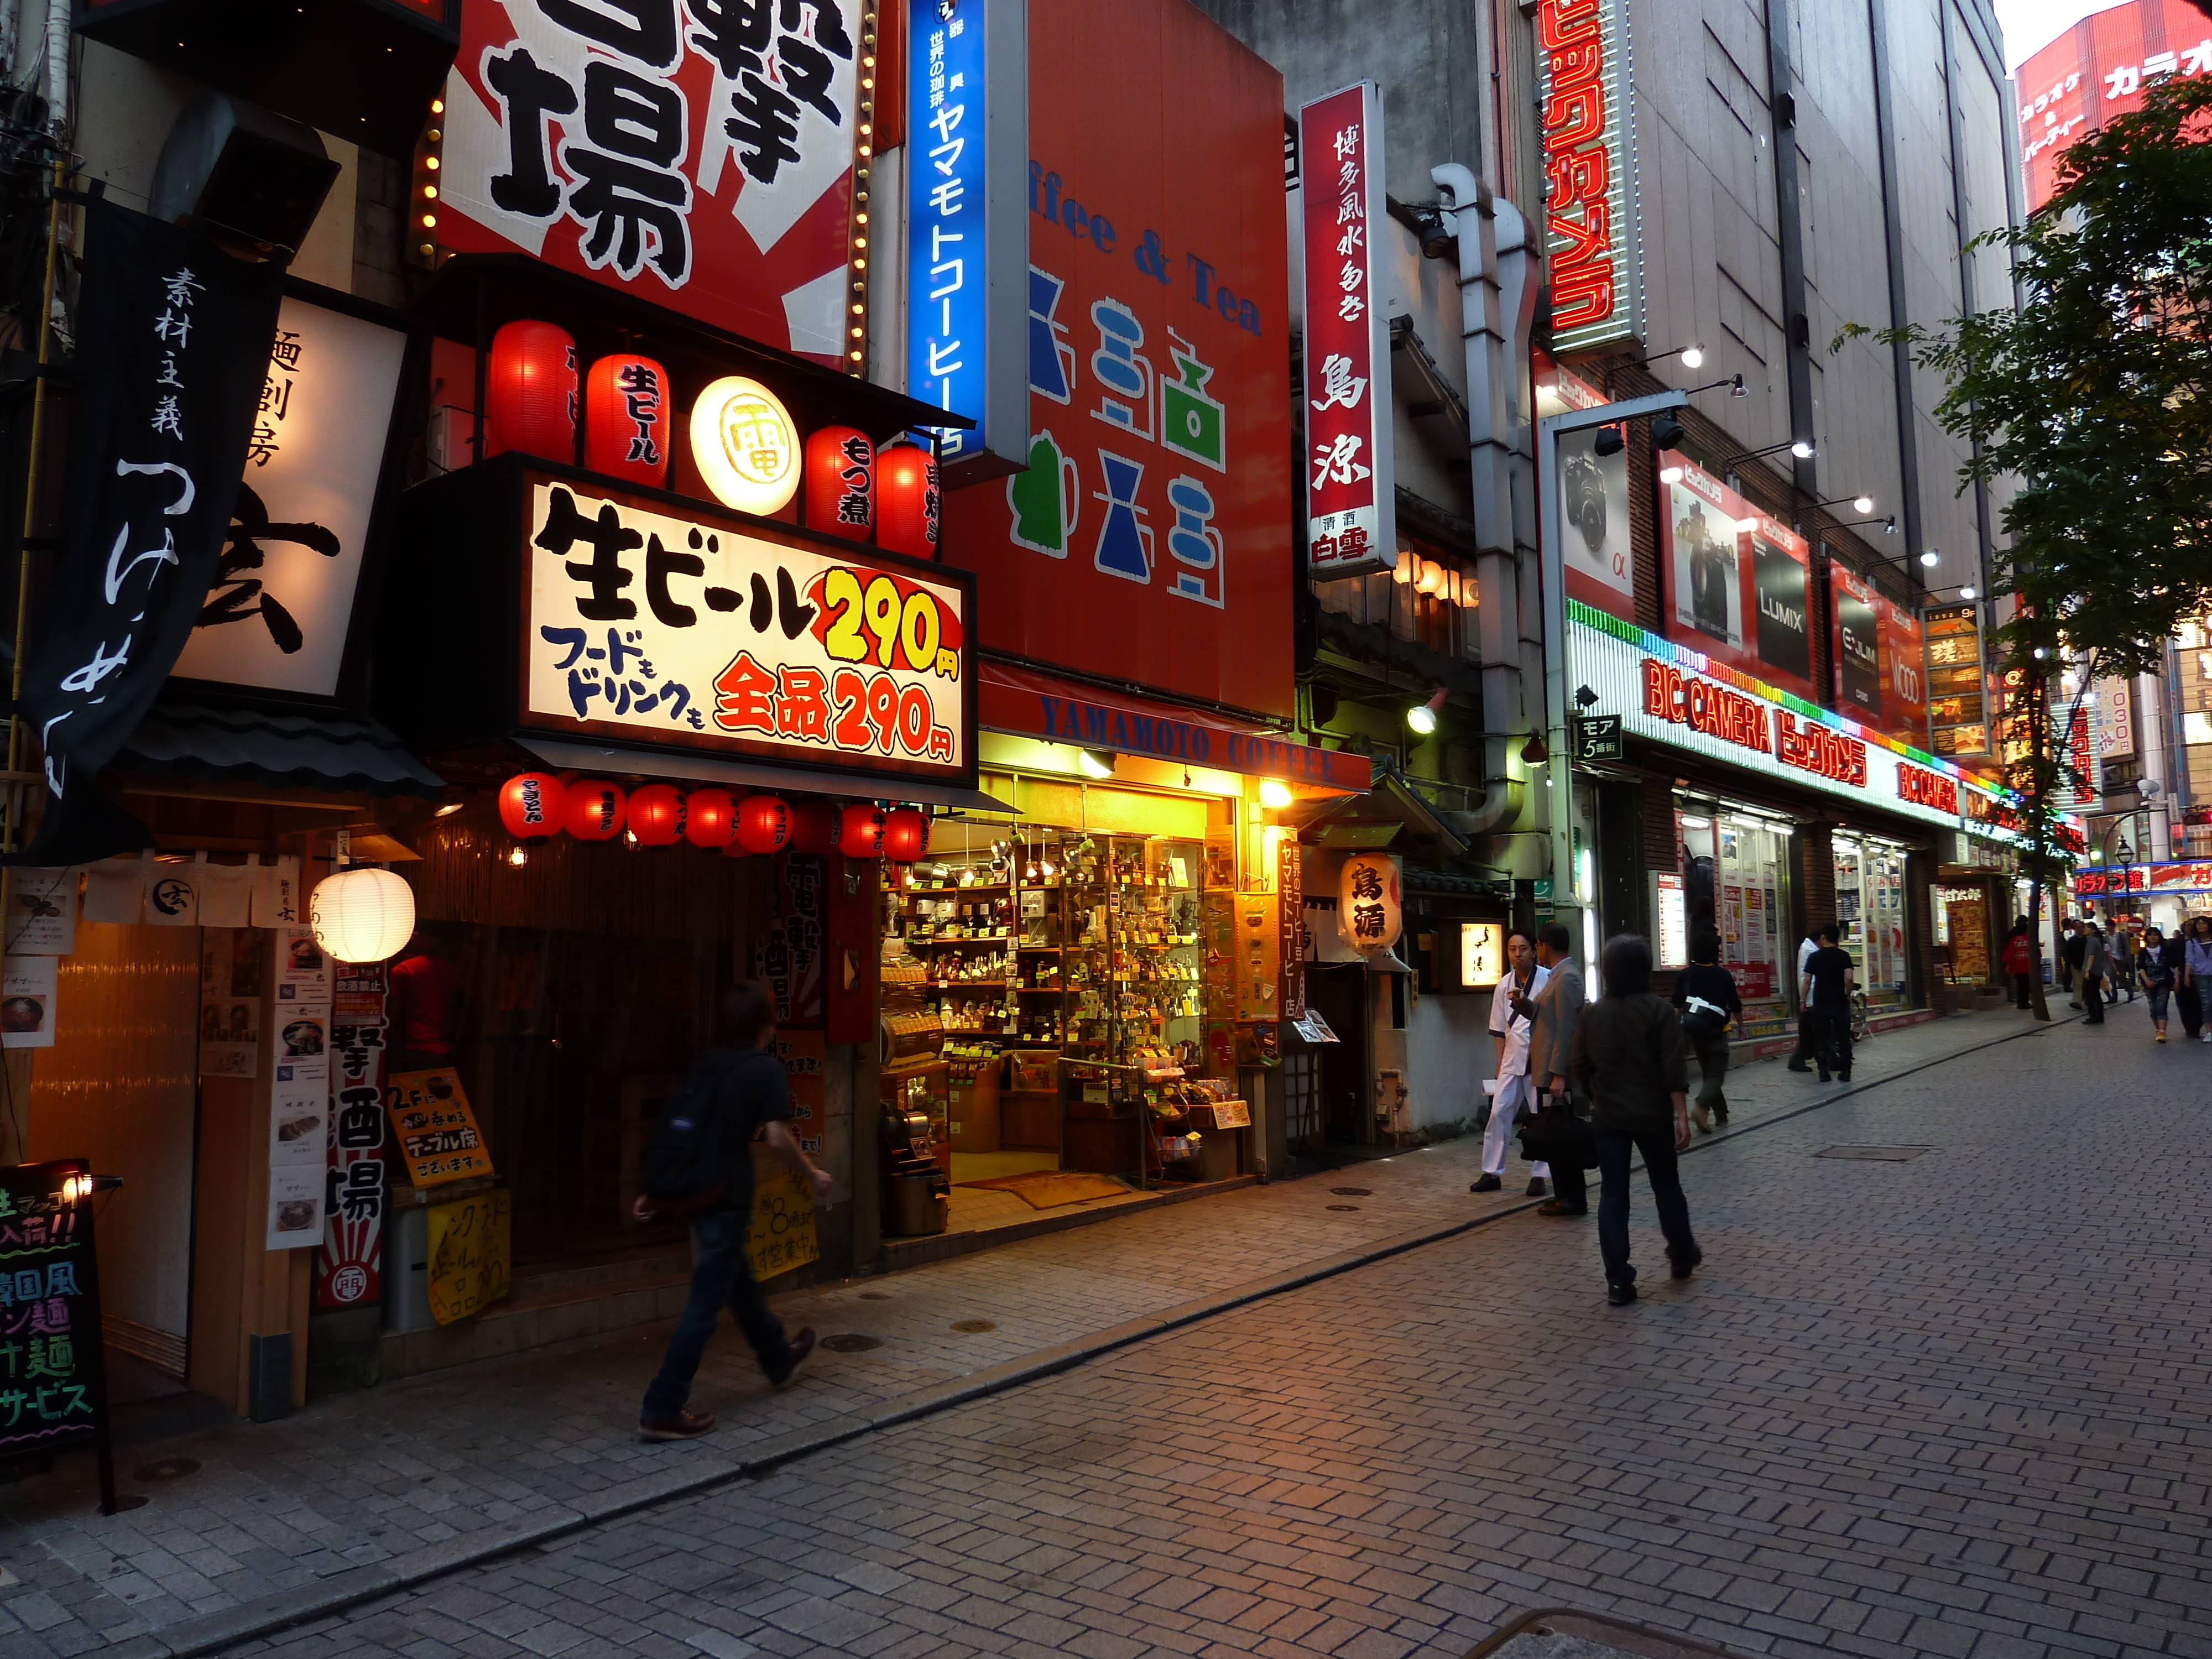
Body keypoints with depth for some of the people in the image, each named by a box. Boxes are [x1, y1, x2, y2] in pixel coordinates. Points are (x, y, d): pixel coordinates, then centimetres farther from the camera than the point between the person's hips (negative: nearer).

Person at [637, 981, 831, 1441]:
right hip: (727, 1196, -8)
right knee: (706, 1303, 0)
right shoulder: (767, 1070, -11)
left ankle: (780, 1360, 44)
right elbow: (777, 1139, -18)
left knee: (740, 1281, 24)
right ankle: (662, 1411, 3)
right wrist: (814, 1174, -3)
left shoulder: (703, 1066, 8)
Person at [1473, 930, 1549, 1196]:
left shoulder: (1548, 979, -5)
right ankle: (1492, 1173, 10)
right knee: (1499, 1113, 2)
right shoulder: (1504, 986, 9)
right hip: (1513, 1059, 4)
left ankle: (1538, 1176, 11)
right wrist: (1500, 1064, 10)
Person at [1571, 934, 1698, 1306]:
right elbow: (1674, 1070, -13)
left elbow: (1581, 1067, 6)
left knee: (1612, 1194, 4)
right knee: (1667, 1187, 18)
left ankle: (1618, 1280, 2)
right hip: (1652, 1116, -2)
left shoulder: (1592, 1013, 0)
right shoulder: (1659, 1011, -10)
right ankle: (1683, 1257, 37)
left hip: (1608, 1117, 2)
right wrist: (1682, 1116, -10)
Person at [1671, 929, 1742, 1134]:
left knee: (1708, 1073, 17)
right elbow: (1736, 1007, -1)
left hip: (1694, 1031, 4)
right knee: (1716, 1074, 0)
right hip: (1715, 1031, -4)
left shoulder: (1684, 975, 0)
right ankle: (1701, 1107, -24)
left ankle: (1720, 1113, 22)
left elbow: (1676, 1008, -3)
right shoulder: (1723, 975, -7)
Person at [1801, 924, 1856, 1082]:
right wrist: (1848, 995, 3)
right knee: (1843, 1038, 8)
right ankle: (1845, 1072, 7)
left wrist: (1804, 1000, 10)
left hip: (1820, 1003, 0)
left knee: (1822, 1039, 6)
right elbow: (1849, 978, -13)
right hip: (1840, 1003, 0)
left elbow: (1807, 981, 0)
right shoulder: (1844, 956, -3)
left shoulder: (1814, 957, 0)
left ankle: (1824, 1073, 3)